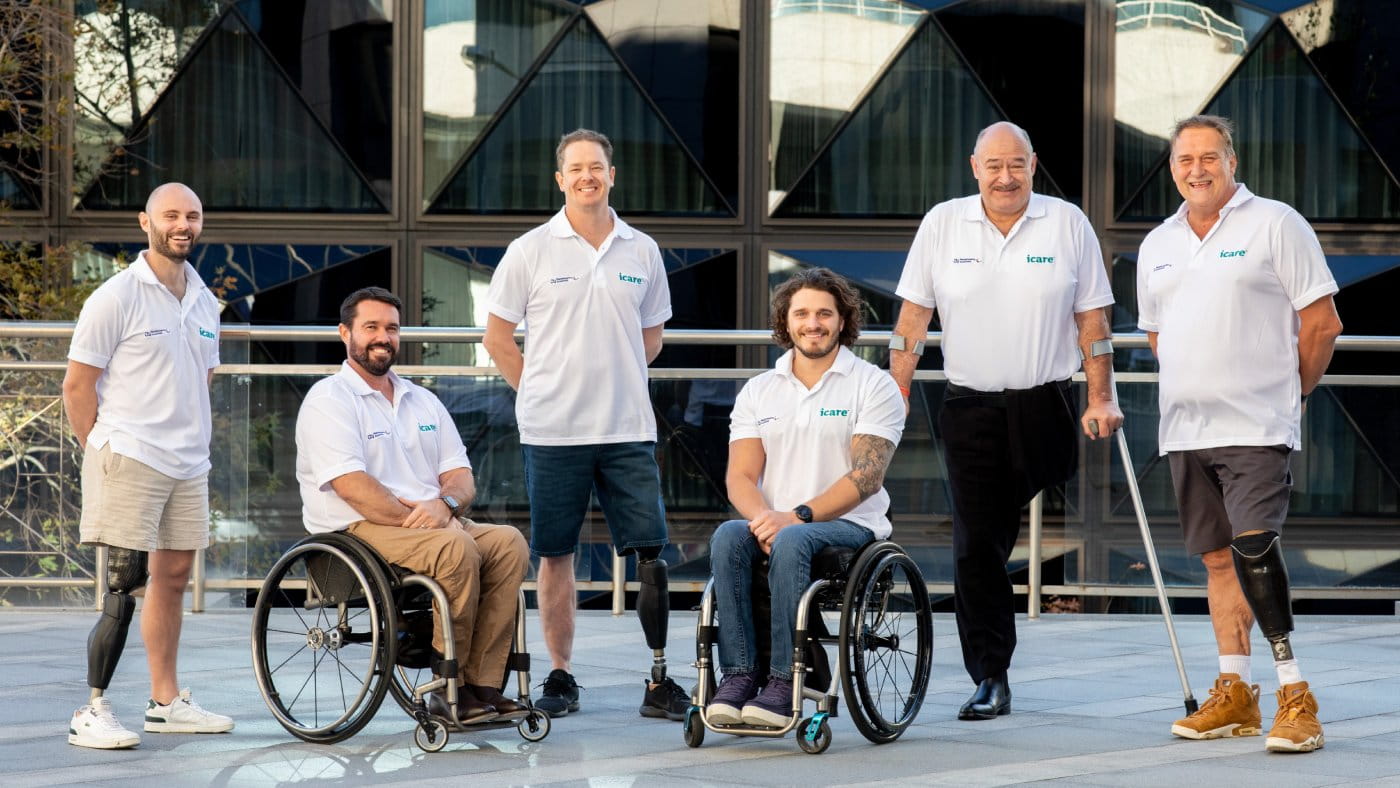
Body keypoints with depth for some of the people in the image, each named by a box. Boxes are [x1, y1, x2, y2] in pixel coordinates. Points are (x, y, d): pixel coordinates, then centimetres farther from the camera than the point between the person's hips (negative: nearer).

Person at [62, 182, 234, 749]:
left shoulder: (204, 302, 14)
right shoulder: (117, 297, -7)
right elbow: (77, 386, -6)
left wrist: (191, 442, 15)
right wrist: (105, 453, -4)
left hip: (188, 466, 7)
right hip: (130, 463, -7)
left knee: (173, 577, 11)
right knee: (125, 586, -11)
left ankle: (166, 701, 20)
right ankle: (92, 712, -8)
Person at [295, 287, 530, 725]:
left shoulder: (423, 401, 21)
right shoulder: (328, 400, -1)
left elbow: (460, 475, 13)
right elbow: (351, 486, -14)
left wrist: (444, 503, -11)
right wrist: (414, 520, -20)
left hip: (435, 523, 7)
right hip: (358, 531, -7)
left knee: (508, 542, -20)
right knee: (457, 549, -33)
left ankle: (482, 683, -23)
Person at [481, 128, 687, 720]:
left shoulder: (641, 251, 8)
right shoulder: (531, 251, 0)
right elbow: (498, 337, 6)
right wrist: (545, 392, 6)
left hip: (628, 429, 2)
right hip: (552, 430, -2)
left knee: (650, 554, -3)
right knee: (555, 555, 4)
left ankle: (660, 682, 2)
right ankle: (560, 677, 14)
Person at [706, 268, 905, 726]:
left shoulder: (872, 386, 1)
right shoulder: (759, 391, 14)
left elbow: (867, 475, -10)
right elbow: (740, 475, 5)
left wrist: (798, 515, -21)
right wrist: (764, 518, -18)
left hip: (849, 524, -4)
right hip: (774, 522, 4)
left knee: (792, 542, -36)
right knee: (727, 537, -30)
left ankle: (783, 680, -37)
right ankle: (739, 673, -31)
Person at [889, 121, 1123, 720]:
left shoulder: (1068, 224, 2)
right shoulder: (942, 224, 4)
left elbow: (1091, 320, 4)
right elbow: (913, 316, 6)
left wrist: (1101, 399, -1)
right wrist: (896, 396, 0)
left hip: (1045, 407, -1)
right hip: (970, 408, 1)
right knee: (975, 543, -4)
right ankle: (989, 679, 0)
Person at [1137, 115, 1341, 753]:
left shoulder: (1275, 224, -4)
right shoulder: (1158, 244, 14)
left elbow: (1322, 322, -4)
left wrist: (1292, 390, 2)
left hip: (1255, 427, -6)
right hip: (1185, 429, 6)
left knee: (1254, 550, -18)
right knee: (1217, 557, 9)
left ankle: (1295, 695, -14)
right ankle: (1234, 694, 16)